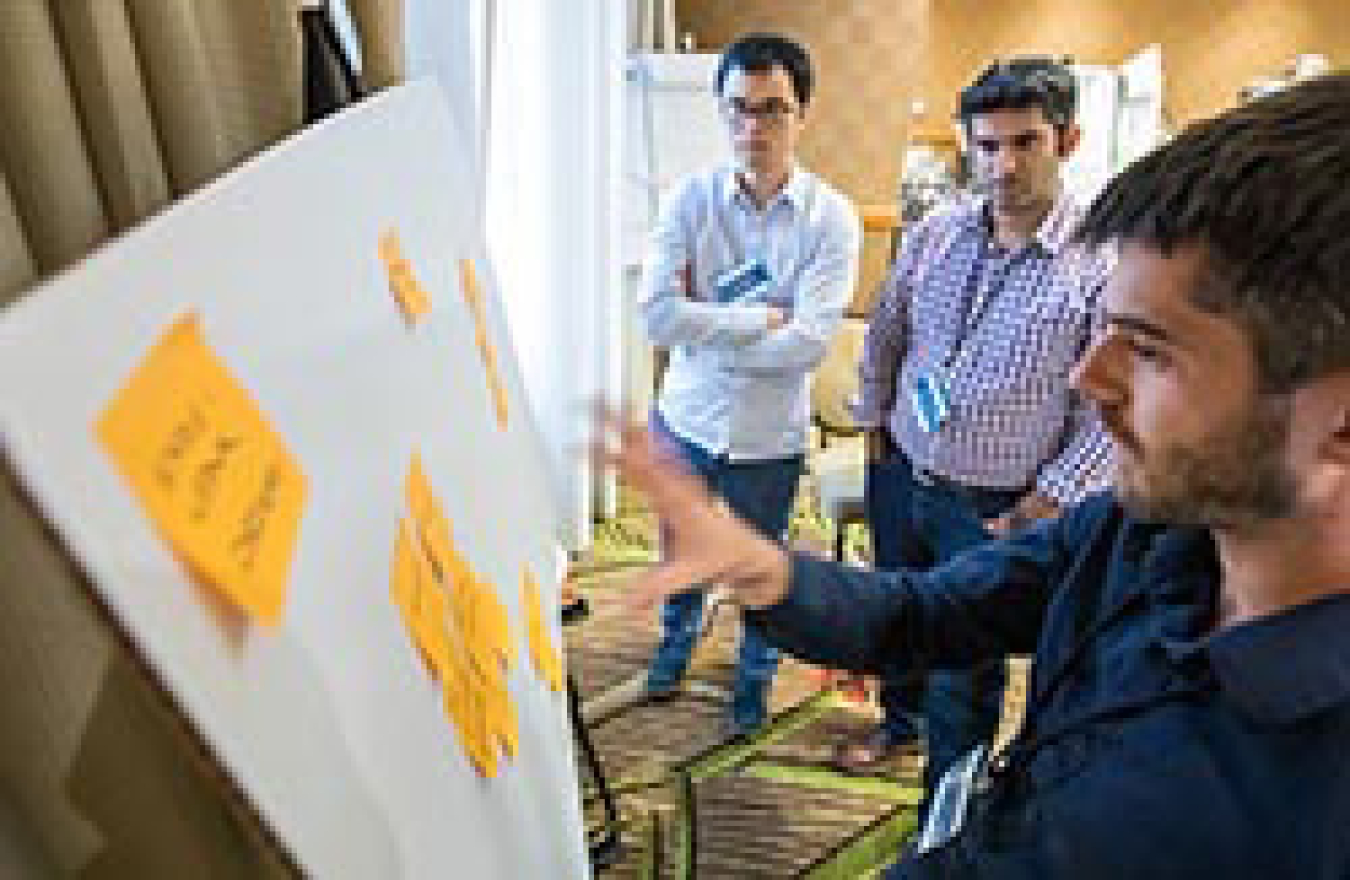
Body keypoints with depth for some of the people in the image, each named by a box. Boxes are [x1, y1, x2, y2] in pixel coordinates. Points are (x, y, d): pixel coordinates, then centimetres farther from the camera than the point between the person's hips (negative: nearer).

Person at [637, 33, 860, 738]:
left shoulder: (831, 217, -12)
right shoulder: (692, 199, -9)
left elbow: (809, 343, -22)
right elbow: (657, 315, -20)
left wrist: (704, 324, -17)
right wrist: (761, 318, -20)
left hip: (769, 435, -2)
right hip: (686, 419, 2)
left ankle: (755, 679, 46)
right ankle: (676, 641, 55)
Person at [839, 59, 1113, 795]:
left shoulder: (1103, 263, -17)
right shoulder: (936, 232, -3)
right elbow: (884, 334, 11)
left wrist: (1044, 503, -12)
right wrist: (875, 422, 12)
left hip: (992, 509, -4)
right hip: (900, 475, 5)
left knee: (966, 665, 9)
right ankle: (898, 718, 54)